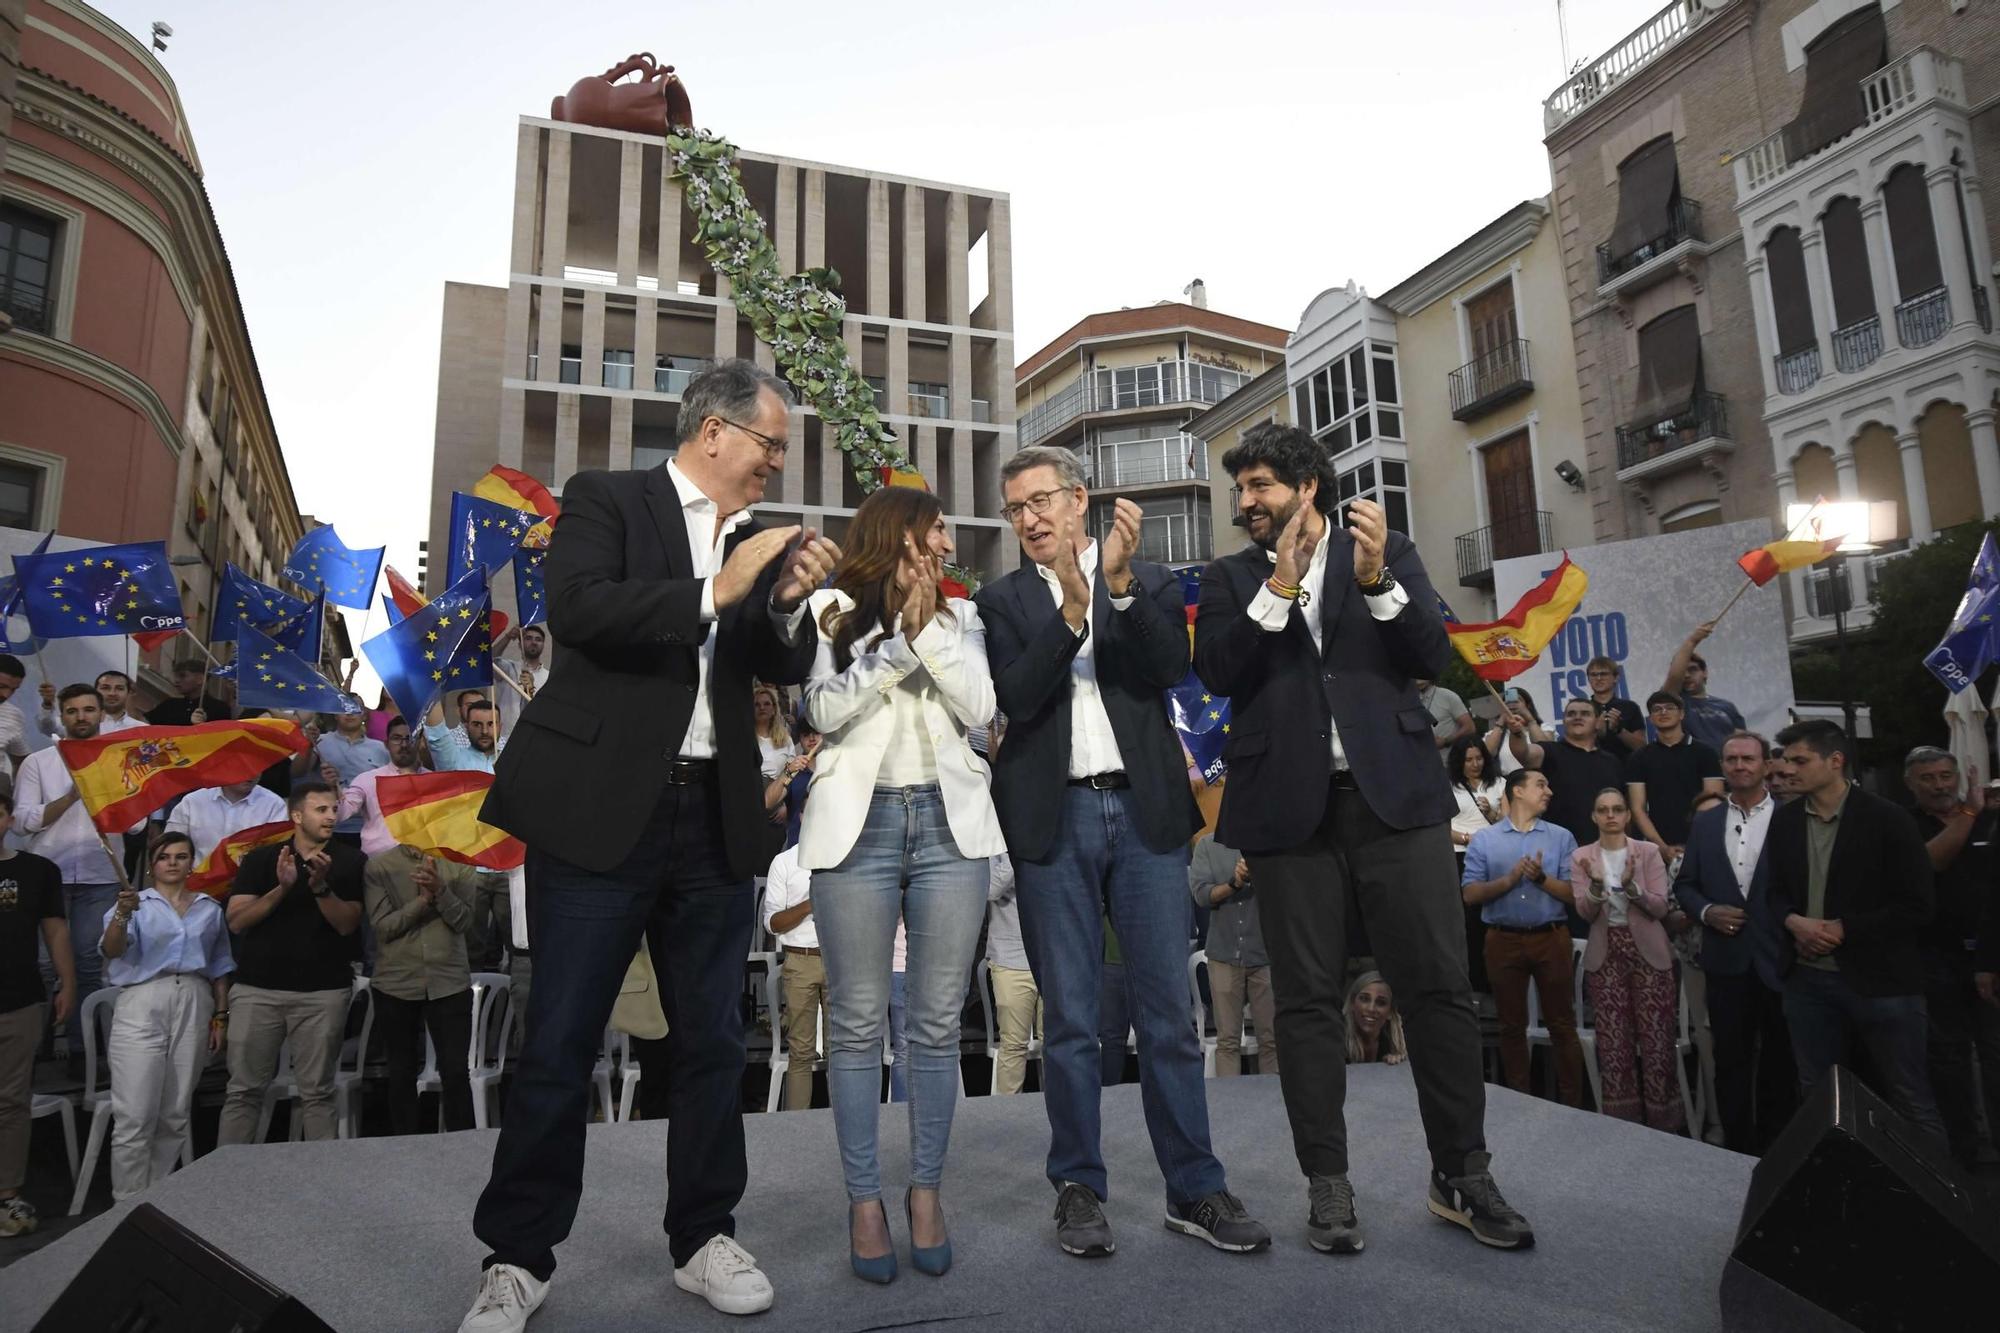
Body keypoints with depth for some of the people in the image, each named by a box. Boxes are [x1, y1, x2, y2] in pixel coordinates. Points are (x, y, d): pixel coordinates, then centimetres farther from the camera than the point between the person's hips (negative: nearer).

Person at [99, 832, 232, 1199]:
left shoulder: (210, 908, 13)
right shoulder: (137, 903, 3)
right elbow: (111, 951, -15)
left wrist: (221, 1017, 9)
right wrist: (122, 915, -34)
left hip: (194, 1006, 3)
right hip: (142, 1006, -3)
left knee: (176, 1115, 9)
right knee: (135, 1116, -7)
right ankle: (128, 1203, 5)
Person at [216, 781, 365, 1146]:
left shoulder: (349, 861, 3)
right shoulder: (261, 859, 8)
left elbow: (347, 924, -4)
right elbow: (236, 921, -2)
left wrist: (320, 886, -18)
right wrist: (282, 888, -15)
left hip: (323, 992, -1)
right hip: (257, 989, 1)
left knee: (317, 1093, 2)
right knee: (244, 1090, 5)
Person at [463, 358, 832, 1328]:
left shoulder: (754, 539, 14)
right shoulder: (605, 499, 1)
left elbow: (784, 669, 11)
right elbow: (576, 607, -16)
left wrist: (786, 602, -7)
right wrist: (714, 592, -17)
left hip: (713, 818, 5)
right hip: (600, 808, -5)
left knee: (712, 1040, 11)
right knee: (560, 1045, 4)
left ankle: (704, 1238, 27)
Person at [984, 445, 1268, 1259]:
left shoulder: (1149, 581, 9)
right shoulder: (1003, 600, 8)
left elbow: (1170, 668, -7)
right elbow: (1015, 697, -7)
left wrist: (1120, 581, -16)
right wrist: (1071, 609, -18)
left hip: (1146, 810, 0)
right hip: (1054, 818, 0)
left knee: (1168, 1012, 6)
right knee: (1070, 1017, 7)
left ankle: (1196, 1189, 18)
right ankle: (1079, 1187, 20)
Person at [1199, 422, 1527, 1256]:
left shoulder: (1390, 553, 12)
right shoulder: (1232, 579, 11)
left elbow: (1431, 657, 2)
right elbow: (1216, 672, -4)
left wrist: (1376, 577, -11)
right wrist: (1280, 584, -11)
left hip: (1394, 794, 0)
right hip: (1290, 805, 0)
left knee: (1439, 985, 2)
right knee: (1307, 998, 4)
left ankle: (1461, 1175, 18)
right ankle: (1327, 1184, 16)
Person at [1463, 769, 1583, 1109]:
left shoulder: (1561, 837, 5)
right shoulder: (1483, 839, 3)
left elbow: (1574, 893, 0)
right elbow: (1471, 894, -3)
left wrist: (1541, 878, -15)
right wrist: (1510, 878, -15)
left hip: (1551, 938, 0)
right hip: (1504, 940, 0)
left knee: (1562, 1025, 4)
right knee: (1512, 1026, 9)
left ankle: (1572, 1103, 13)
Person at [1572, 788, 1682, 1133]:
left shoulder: (1649, 852, -2)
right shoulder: (1581, 856, 0)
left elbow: (1661, 907, -9)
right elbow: (1585, 912, -8)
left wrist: (1631, 886, -26)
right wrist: (1596, 885, -26)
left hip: (1648, 952, -1)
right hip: (1605, 954, 1)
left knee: (1657, 1039, 1)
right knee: (1613, 1041, 6)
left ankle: (1664, 1121, 15)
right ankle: (1621, 1120, 17)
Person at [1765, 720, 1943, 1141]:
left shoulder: (1888, 819, -8)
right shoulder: (1784, 821, 6)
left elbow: (1916, 907, -9)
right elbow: (1775, 891, 13)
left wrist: (1844, 929, -16)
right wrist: (1794, 922, -8)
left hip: (1881, 980, -4)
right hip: (1808, 980, 5)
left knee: (1910, 1100, 8)